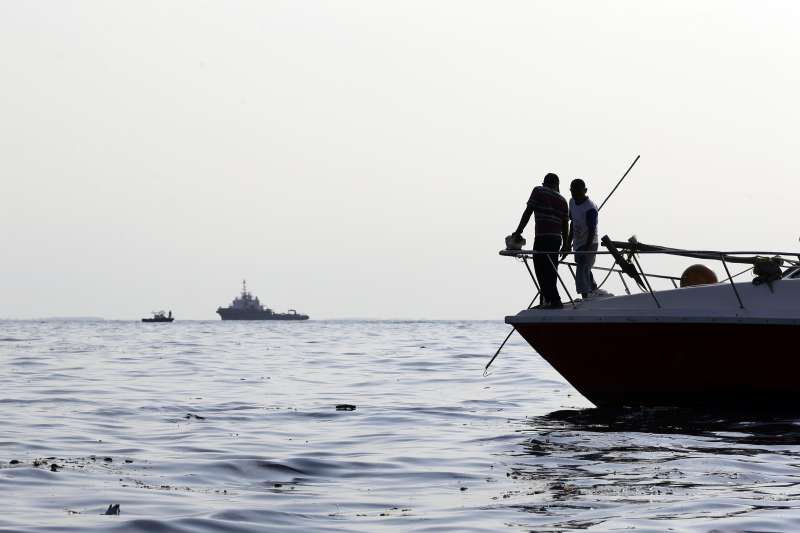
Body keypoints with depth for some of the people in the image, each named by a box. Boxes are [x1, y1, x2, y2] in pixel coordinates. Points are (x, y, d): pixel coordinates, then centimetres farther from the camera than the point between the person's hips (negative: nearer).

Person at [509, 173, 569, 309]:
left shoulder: (538, 191, 2)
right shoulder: (562, 200, 16)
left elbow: (528, 212, -2)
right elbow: (565, 224, 14)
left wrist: (518, 232, 1)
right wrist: (566, 244, 20)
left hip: (542, 237, -6)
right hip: (557, 238, 6)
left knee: (542, 270, -5)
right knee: (550, 271, 13)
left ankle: (555, 301, -11)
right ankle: (546, 301, 18)